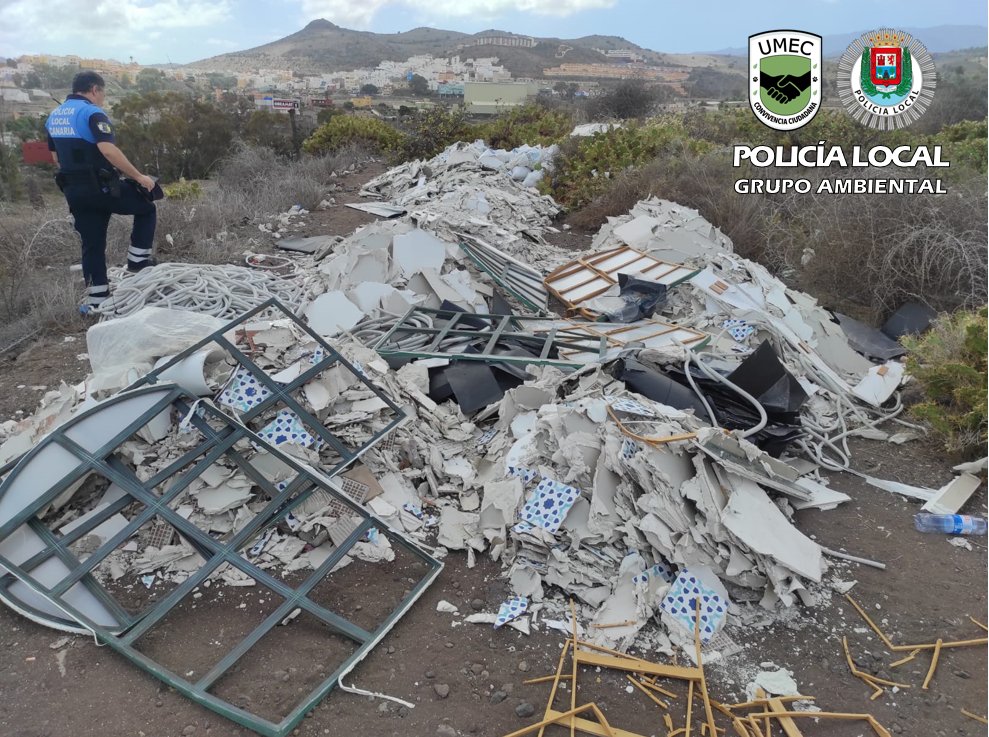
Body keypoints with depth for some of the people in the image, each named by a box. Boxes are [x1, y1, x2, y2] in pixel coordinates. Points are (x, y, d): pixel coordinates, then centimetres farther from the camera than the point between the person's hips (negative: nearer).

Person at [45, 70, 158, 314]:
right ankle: (138, 260, 9)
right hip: (101, 187, -7)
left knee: (92, 245, 11)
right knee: (146, 209, 14)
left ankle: (96, 300, 13)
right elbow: (108, 150, -25)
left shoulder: (54, 116, 16)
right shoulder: (92, 113, -11)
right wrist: (138, 176, -21)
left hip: (73, 191, 8)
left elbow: (56, 157, 22)